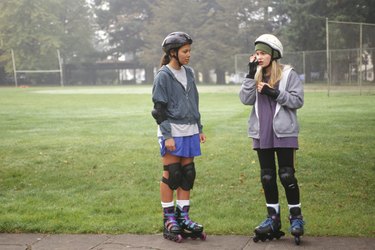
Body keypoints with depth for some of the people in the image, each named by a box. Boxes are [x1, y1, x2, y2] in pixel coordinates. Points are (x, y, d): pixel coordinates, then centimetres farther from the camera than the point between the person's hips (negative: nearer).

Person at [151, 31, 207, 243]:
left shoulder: (189, 73, 12)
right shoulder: (164, 75, -7)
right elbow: (159, 108, -9)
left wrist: (199, 128, 17)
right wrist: (167, 136, -15)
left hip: (189, 132, 6)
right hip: (172, 132, -6)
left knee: (188, 174, 8)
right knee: (171, 174, -1)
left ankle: (184, 217, 17)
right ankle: (169, 220, 9)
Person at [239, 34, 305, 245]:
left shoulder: (288, 74, -2)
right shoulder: (256, 75, 10)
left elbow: (298, 100, -7)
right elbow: (246, 99, -2)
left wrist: (275, 93, -16)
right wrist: (251, 74, -9)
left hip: (284, 133, -4)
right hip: (262, 134, 5)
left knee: (287, 175, -5)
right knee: (267, 176, 8)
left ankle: (296, 217, 9)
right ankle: (273, 218, 18)